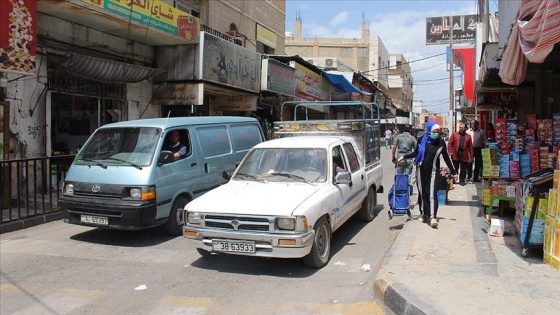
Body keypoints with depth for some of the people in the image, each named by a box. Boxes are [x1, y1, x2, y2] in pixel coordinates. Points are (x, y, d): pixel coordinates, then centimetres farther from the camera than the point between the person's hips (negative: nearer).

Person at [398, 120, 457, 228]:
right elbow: (416, 153, 16)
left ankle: (432, 217, -13)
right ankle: (423, 214, 20)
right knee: (422, 192, 8)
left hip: (433, 171, -2)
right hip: (421, 170, 2)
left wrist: (453, 172, 8)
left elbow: (446, 157, 5)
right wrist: (404, 157, 11)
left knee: (432, 193, -10)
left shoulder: (441, 142, -3)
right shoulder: (422, 140, 0)